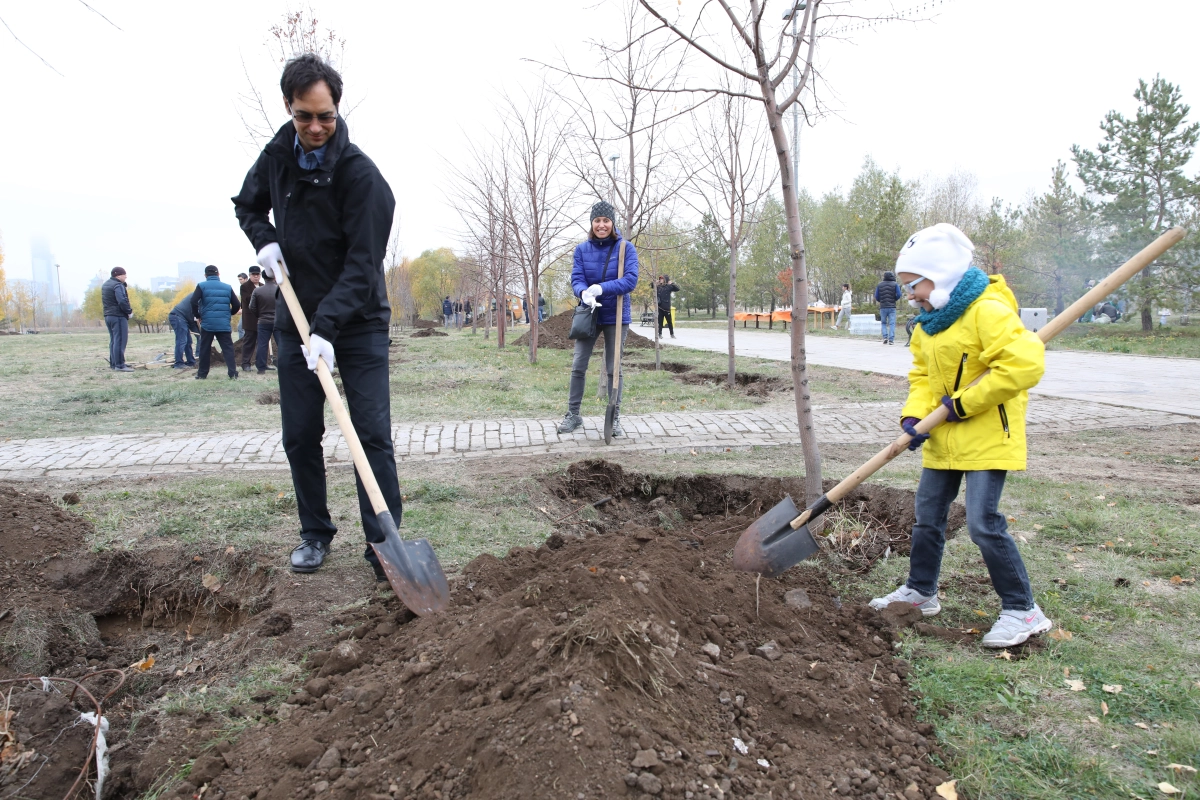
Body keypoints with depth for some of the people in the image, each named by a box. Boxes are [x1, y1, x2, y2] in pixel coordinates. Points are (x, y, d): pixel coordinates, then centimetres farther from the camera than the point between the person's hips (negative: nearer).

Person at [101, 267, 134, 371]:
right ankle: (119, 365, -12)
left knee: (113, 340, 16)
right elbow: (122, 301, -24)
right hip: (118, 316, -10)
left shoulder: (105, 285, 18)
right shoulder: (117, 285, -14)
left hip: (108, 316, 10)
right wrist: (129, 311, -9)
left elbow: (104, 301, 20)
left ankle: (113, 363, 20)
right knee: (120, 340, -9)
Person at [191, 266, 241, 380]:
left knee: (205, 349, 10)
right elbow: (237, 305, 3)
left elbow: (194, 301, -12)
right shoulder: (227, 287, 6)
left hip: (207, 323, -1)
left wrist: (197, 315, 3)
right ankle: (233, 373, -9)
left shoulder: (202, 286, 0)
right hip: (224, 324, 1)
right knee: (228, 349, 1)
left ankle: (202, 374, 17)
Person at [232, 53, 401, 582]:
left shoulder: (360, 174, -16)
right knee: (300, 437, 8)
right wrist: (264, 241, -1)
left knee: (372, 436, -7)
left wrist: (327, 328, -30)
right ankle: (315, 534, 24)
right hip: (296, 320, 5)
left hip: (358, 323, -5)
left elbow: (362, 265, -21)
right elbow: (247, 205, 21)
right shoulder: (277, 155, 2)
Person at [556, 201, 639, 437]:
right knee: (578, 366, 3)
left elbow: (631, 280, -16)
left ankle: (614, 418, 15)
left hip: (616, 316, -2)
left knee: (614, 368, 5)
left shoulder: (626, 248, -8)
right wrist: (584, 293, -30)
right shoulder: (582, 249, -1)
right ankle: (573, 414, 16)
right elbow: (576, 280, -6)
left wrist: (602, 288, -29)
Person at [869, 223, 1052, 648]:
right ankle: (921, 590, 33)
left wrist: (963, 403, -21)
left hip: (987, 436, -9)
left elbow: (1024, 364, -27)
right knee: (928, 515, 15)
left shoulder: (987, 310, -19)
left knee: (984, 522, -12)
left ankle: (1023, 610, 3)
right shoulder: (928, 322, 9)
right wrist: (914, 415, -7)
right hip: (943, 439, 9)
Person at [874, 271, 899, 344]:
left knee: (883, 323, 13)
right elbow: (898, 295, -7)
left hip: (883, 307, 1)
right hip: (892, 307, -1)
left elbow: (876, 297, 2)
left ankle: (885, 337, -2)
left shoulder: (879, 285, 5)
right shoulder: (895, 284, 2)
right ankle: (891, 340, -5)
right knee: (892, 323, 1)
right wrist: (894, 299, 12)